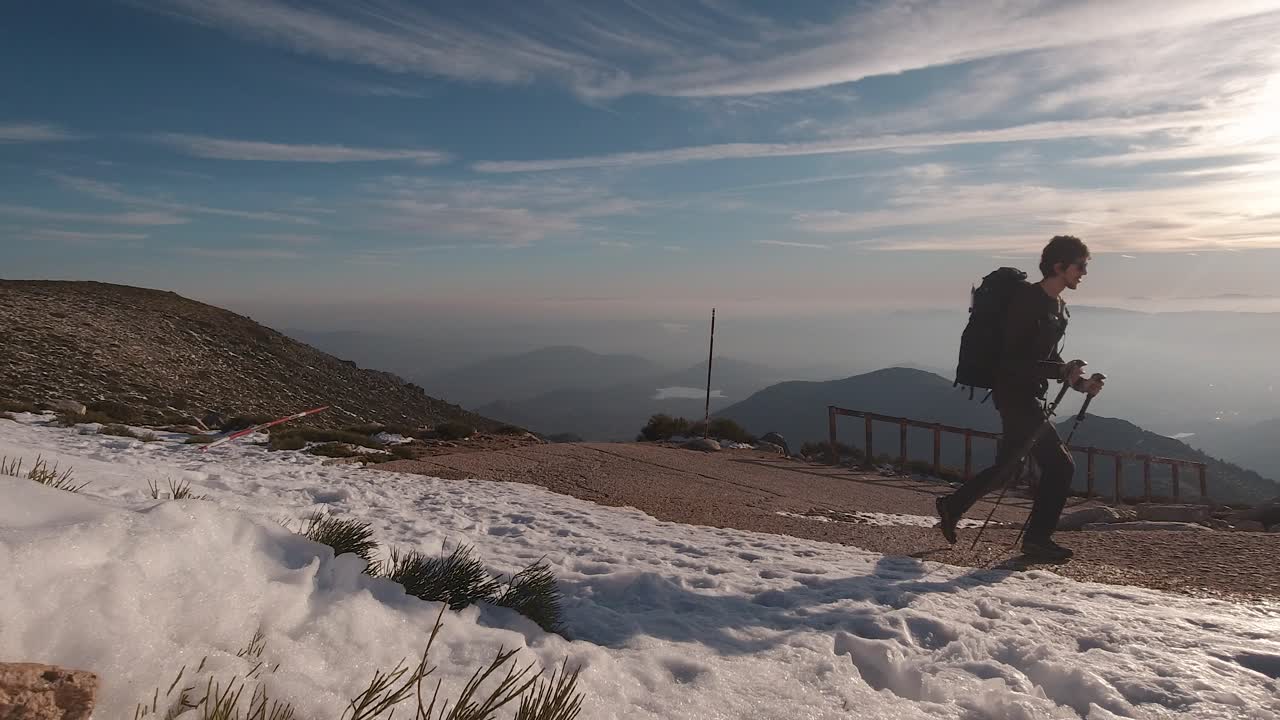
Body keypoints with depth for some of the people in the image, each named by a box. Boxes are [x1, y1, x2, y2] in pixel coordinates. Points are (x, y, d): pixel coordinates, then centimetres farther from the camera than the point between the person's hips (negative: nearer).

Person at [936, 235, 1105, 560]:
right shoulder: (1028, 300, -18)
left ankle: (952, 507, 30)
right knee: (1060, 465, -8)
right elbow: (1014, 359, -22)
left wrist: (1079, 382, 9)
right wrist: (1061, 371, -26)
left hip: (1030, 396, 10)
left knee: (1006, 466, 16)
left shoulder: (1058, 307, 13)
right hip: (1014, 393, -10)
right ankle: (1037, 539, 6)